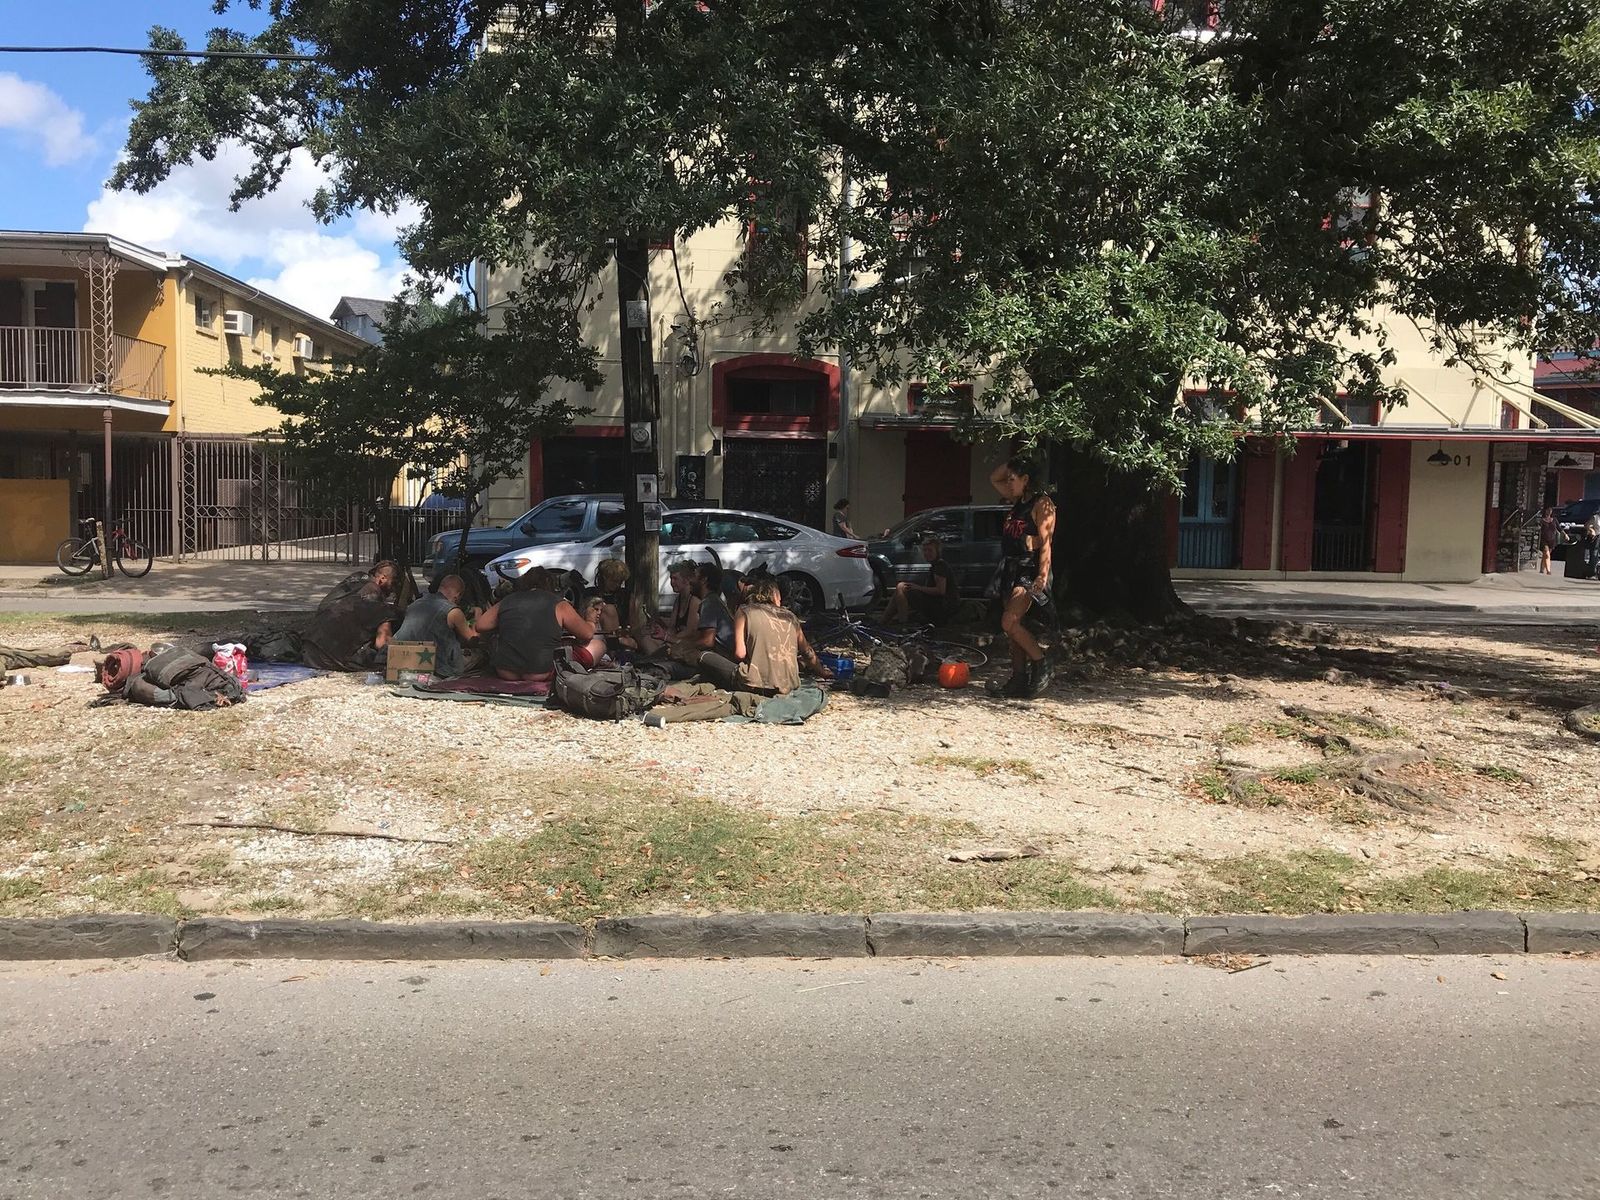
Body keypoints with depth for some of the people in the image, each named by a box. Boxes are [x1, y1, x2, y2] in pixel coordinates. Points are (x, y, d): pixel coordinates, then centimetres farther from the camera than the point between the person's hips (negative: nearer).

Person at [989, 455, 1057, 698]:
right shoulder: (1017, 502, 16)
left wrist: (1042, 577, -25)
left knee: (1009, 622, -20)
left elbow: (1045, 542, -17)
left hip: (1030, 571, -9)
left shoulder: (1042, 504, -8)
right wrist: (1012, 461, 14)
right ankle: (1019, 680, 10)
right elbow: (994, 478, 29)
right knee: (1014, 627, 7)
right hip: (1011, 569, 9)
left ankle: (1041, 665, -7)